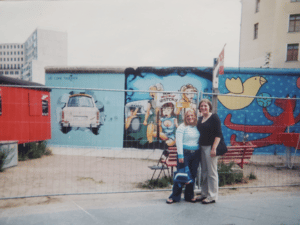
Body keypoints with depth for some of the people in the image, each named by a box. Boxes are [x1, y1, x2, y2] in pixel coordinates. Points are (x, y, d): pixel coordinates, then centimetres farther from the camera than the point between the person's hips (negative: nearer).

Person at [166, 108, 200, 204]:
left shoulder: (197, 127, 10)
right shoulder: (182, 127, -4)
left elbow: (200, 141, 14)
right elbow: (179, 142, -9)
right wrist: (180, 155, -14)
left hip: (195, 153, 5)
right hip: (185, 152, -4)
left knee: (193, 175, 10)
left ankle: (189, 196, 25)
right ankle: (175, 196, 13)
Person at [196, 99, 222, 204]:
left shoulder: (214, 117, -7)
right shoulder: (200, 119, 14)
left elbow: (218, 134, -12)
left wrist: (214, 148, -18)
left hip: (210, 147, -7)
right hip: (202, 147, 7)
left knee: (212, 172, 0)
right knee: (204, 172, 14)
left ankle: (212, 196, 11)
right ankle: (204, 194, 26)